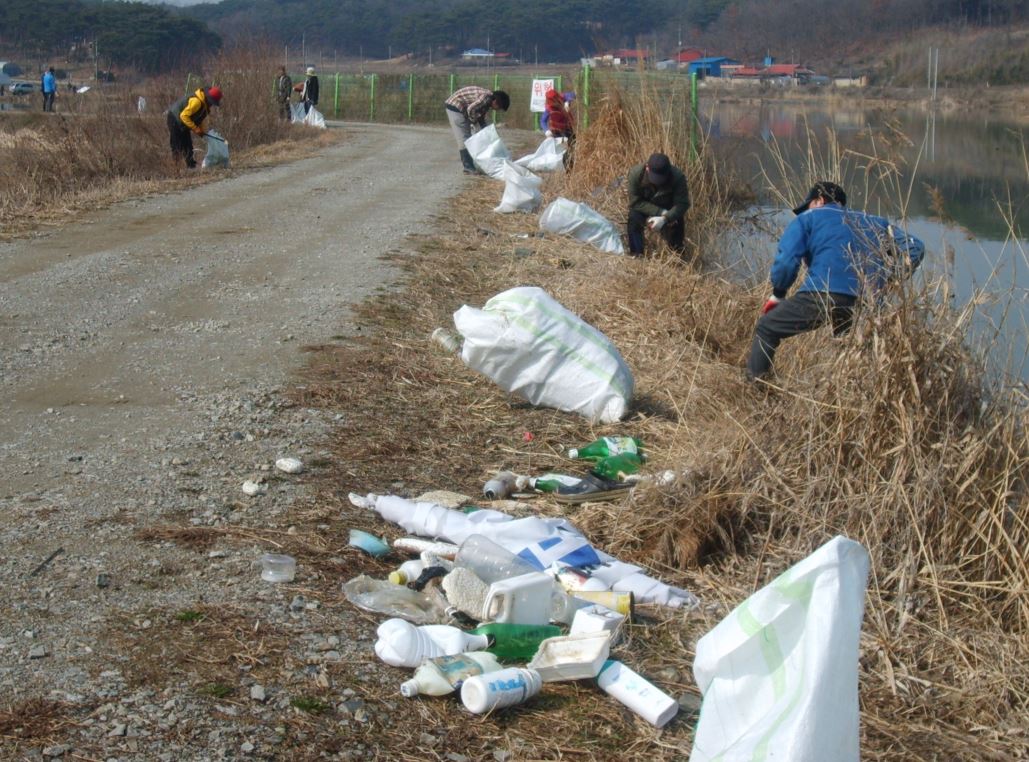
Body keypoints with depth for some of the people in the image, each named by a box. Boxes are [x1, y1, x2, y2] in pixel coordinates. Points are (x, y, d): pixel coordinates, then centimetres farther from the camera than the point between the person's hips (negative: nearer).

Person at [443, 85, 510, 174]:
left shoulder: (487, 101, 8)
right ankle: (468, 167, -7)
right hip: (455, 106, -10)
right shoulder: (486, 97, -22)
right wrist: (474, 122, -10)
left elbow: (481, 118, 17)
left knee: (467, 138, 14)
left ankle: (469, 166, 19)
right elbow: (471, 109, -28)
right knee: (464, 139, -9)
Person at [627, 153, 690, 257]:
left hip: (669, 212, 0)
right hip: (645, 209, 0)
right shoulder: (636, 173, -28)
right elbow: (635, 202, -26)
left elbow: (682, 204, -25)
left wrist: (665, 218, -42)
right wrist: (662, 212, -32)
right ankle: (636, 256, -21)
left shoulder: (678, 177, -28)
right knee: (634, 216, -32)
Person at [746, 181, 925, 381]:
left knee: (767, 329, 12)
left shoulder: (808, 218, 17)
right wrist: (885, 283, 22)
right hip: (867, 304, 4)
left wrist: (777, 295, 14)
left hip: (822, 295, -4)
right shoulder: (873, 223, 30)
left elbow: (786, 262, 0)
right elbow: (914, 248, 22)